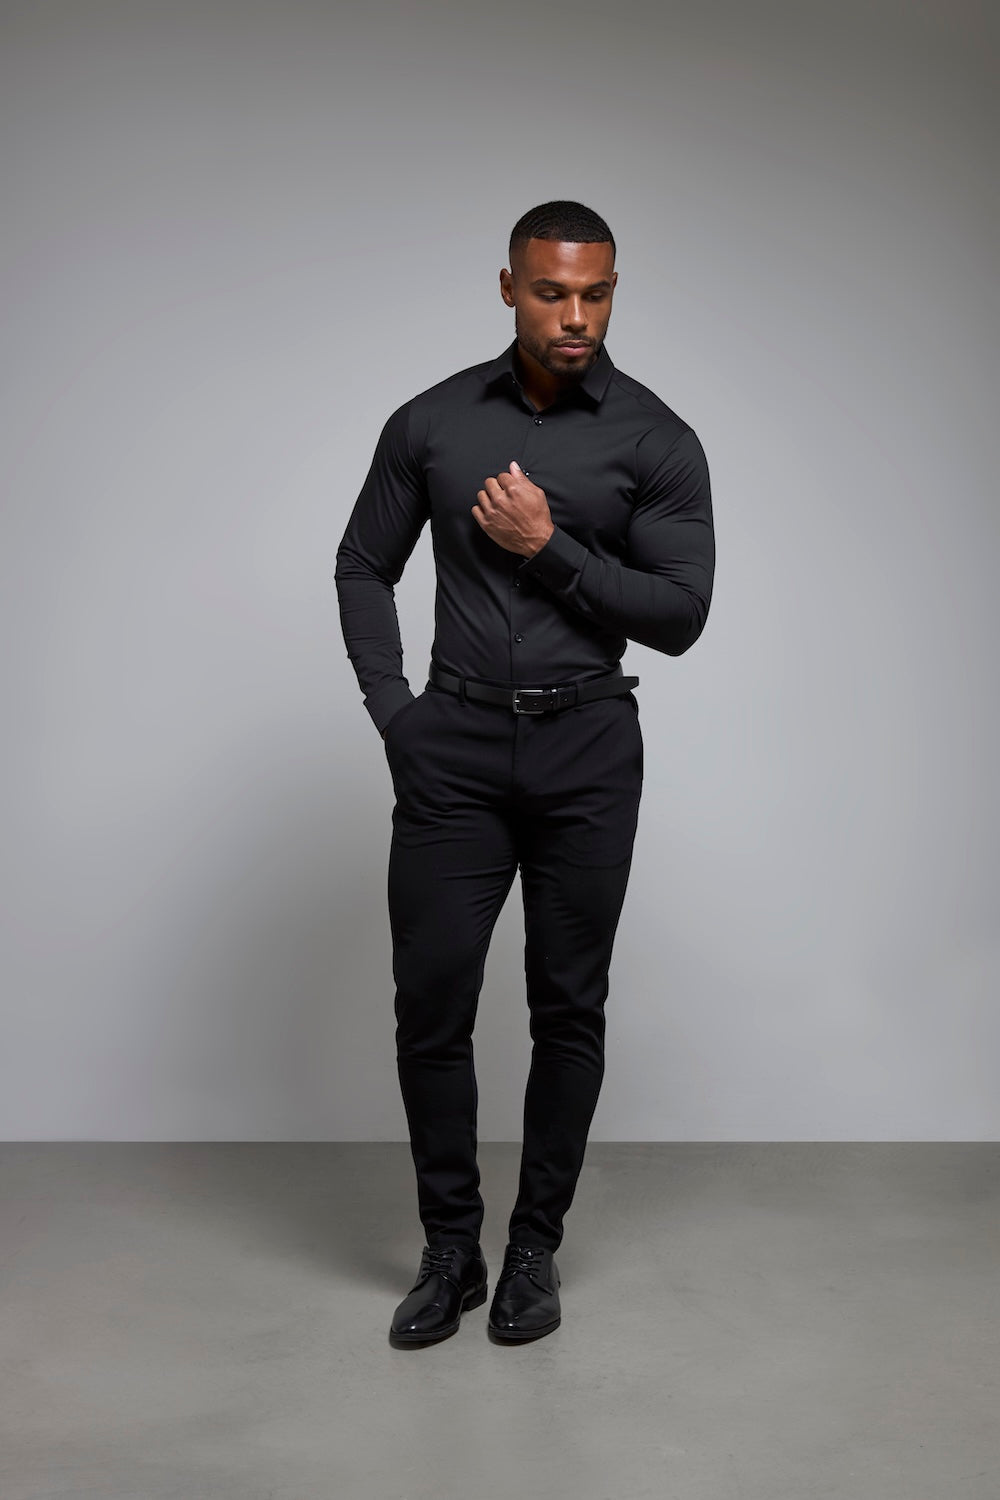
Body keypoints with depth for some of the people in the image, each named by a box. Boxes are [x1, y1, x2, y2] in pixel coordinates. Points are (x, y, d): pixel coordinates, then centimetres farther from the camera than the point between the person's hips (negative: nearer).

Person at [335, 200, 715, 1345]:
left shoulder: (656, 441, -2)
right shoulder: (430, 423, 5)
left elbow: (679, 616, -5)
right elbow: (364, 569, 12)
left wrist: (551, 546, -14)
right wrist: (391, 706, 0)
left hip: (586, 748, -1)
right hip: (454, 749, 1)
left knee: (568, 1007, 6)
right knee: (431, 1001, 0)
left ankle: (535, 1247, 23)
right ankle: (450, 1249, 18)